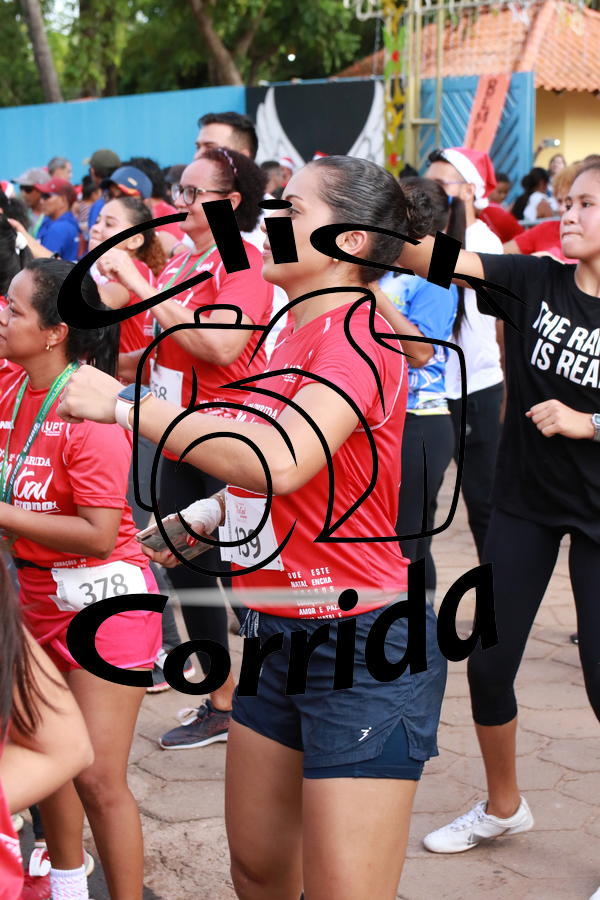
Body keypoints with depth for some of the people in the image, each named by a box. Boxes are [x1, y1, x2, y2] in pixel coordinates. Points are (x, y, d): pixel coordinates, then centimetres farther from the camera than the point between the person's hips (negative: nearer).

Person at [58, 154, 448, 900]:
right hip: (280, 638, 9)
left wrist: (125, 403, -29)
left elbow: (282, 462, -35)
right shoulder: (294, 335, 12)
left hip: (362, 648, -9)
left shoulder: (356, 338, -17)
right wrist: (210, 514, 10)